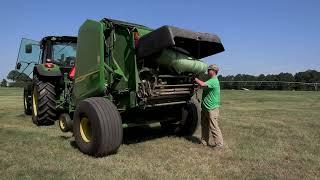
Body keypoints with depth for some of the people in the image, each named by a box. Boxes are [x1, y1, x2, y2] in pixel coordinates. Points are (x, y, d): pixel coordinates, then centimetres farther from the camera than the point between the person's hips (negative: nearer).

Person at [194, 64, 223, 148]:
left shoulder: (214, 81, -18)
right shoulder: (211, 80, 16)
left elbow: (203, 84, -31)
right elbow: (204, 85, 17)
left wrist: (195, 78, -18)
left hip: (212, 109, -10)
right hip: (205, 108, 10)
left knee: (213, 127, -3)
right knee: (204, 126, 15)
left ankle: (219, 143, 8)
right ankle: (204, 142, 25)